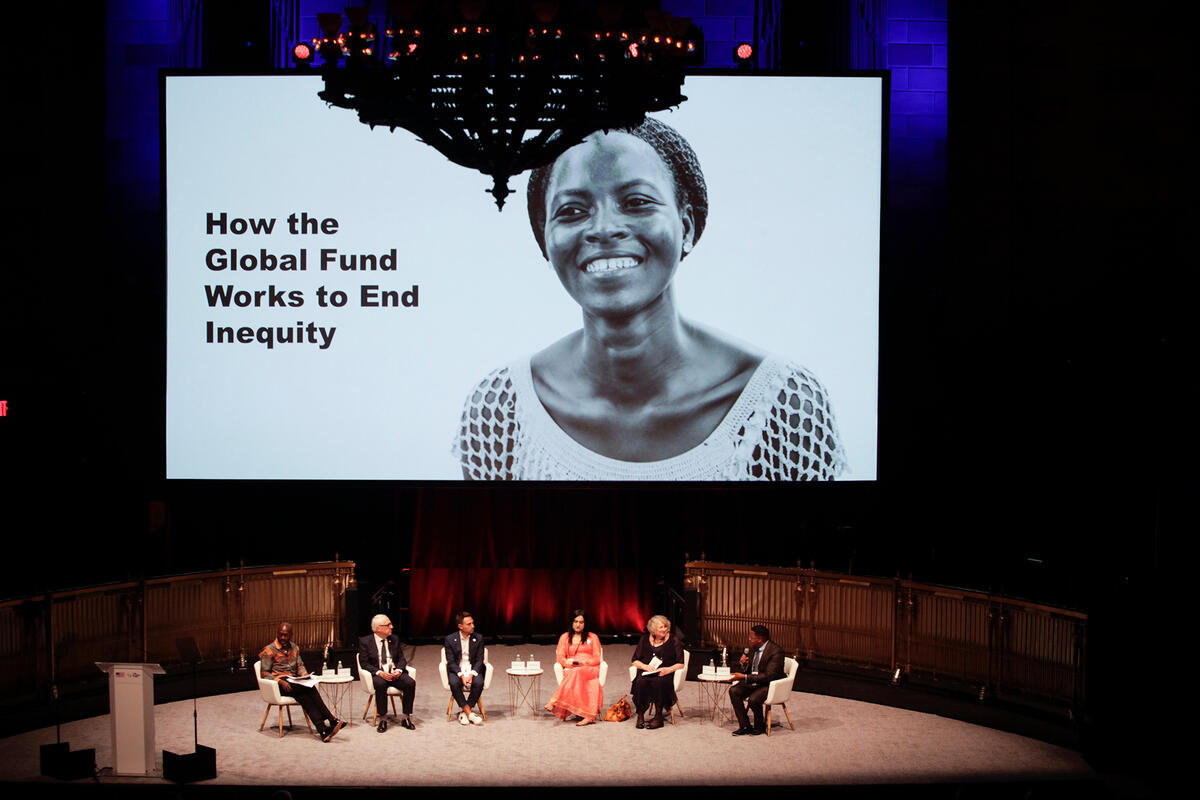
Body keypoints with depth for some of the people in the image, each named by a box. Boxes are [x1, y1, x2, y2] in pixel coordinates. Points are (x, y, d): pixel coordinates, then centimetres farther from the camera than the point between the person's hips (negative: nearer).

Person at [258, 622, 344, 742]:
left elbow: (300, 665, 21)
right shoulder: (269, 650, 1)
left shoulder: (294, 648, 20)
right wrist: (281, 682, -20)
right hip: (278, 685, -5)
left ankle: (322, 729, -45)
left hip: (294, 682, 5)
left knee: (302, 695, -32)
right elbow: (264, 674, -4)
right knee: (309, 688, -31)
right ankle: (331, 720, -35)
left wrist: (304, 675, -3)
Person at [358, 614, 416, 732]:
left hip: (395, 673, 3)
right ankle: (382, 719, -23)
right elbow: (364, 663, -4)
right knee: (380, 684, -38)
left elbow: (401, 659, 12)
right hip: (377, 674, -3)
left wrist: (399, 670, -11)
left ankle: (405, 718, -14)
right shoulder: (365, 641, 1)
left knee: (410, 682, -26)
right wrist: (379, 673, -20)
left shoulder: (394, 639, 12)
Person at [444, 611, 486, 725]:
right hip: (457, 670, -1)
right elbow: (451, 662, -5)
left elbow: (479, 660, 0)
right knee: (454, 683, -34)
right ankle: (469, 713, -26)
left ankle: (463, 712, -18)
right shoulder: (450, 639, 0)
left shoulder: (478, 638, 4)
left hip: (473, 670, 1)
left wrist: (472, 674, -18)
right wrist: (461, 675, -22)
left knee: (479, 682, -32)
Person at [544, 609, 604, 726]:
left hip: (590, 669, -1)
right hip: (571, 670, 1)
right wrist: (572, 663, -11)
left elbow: (597, 659, 9)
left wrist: (584, 662, -12)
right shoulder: (565, 637, 21)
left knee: (577, 673, -40)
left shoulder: (593, 637, 19)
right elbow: (559, 658, 10)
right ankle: (589, 716, -52)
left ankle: (555, 701, -51)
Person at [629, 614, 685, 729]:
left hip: (665, 674, -2)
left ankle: (658, 717, -27)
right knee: (641, 682, -33)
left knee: (658, 682, -36)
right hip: (646, 672, 2)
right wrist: (645, 666, -7)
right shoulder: (644, 640, 14)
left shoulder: (673, 641, 7)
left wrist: (669, 669, -15)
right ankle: (640, 715, -22)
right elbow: (635, 661, 13)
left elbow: (680, 664, 4)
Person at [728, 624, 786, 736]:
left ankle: (760, 727, -3)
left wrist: (744, 677, -31)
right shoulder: (753, 648, 3)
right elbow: (748, 668, 20)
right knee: (733, 691, -15)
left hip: (769, 684, -8)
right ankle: (745, 726, -9)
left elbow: (768, 675, -28)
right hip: (753, 681, 8)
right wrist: (743, 662, -6)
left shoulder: (776, 651, -21)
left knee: (753, 699, -32)